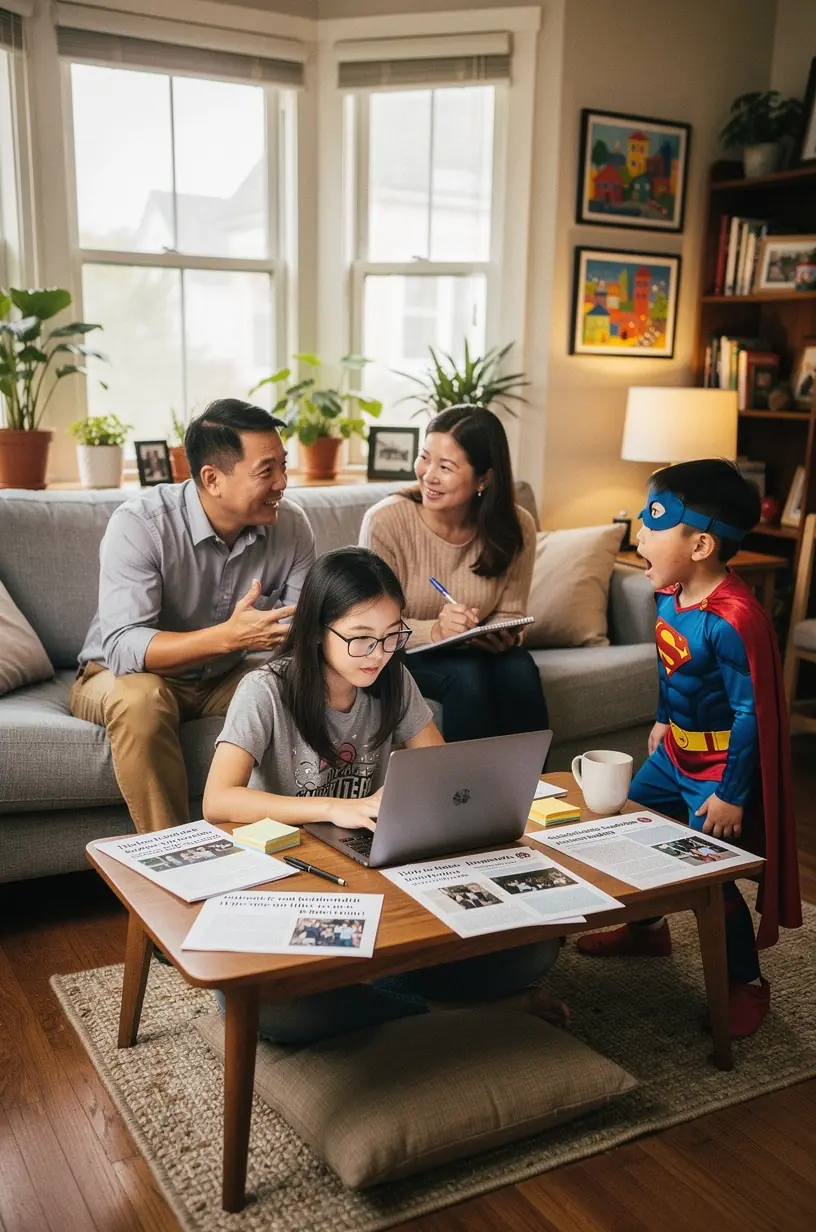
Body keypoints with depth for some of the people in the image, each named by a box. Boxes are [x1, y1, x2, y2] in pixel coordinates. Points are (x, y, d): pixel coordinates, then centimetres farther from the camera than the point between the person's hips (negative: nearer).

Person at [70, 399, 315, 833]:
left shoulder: (290, 526, -10)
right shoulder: (139, 524, -25)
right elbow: (121, 648, -33)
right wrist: (228, 636, -47)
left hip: (224, 679, 4)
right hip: (121, 678, -3)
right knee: (141, 698, -37)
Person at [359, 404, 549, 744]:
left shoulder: (516, 528, -10)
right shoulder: (385, 521, -19)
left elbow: (510, 613, 1)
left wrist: (503, 636, -22)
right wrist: (434, 631, -34)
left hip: (477, 650, 3)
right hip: (403, 654, -2)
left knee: (519, 670, -28)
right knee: (467, 675, -30)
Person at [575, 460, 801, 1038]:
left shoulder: (733, 620, -30)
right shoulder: (669, 594, -3)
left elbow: (752, 714, -25)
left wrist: (731, 794, -20)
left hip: (720, 769, -9)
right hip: (675, 752, 9)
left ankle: (747, 983, 22)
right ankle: (646, 927, 44)